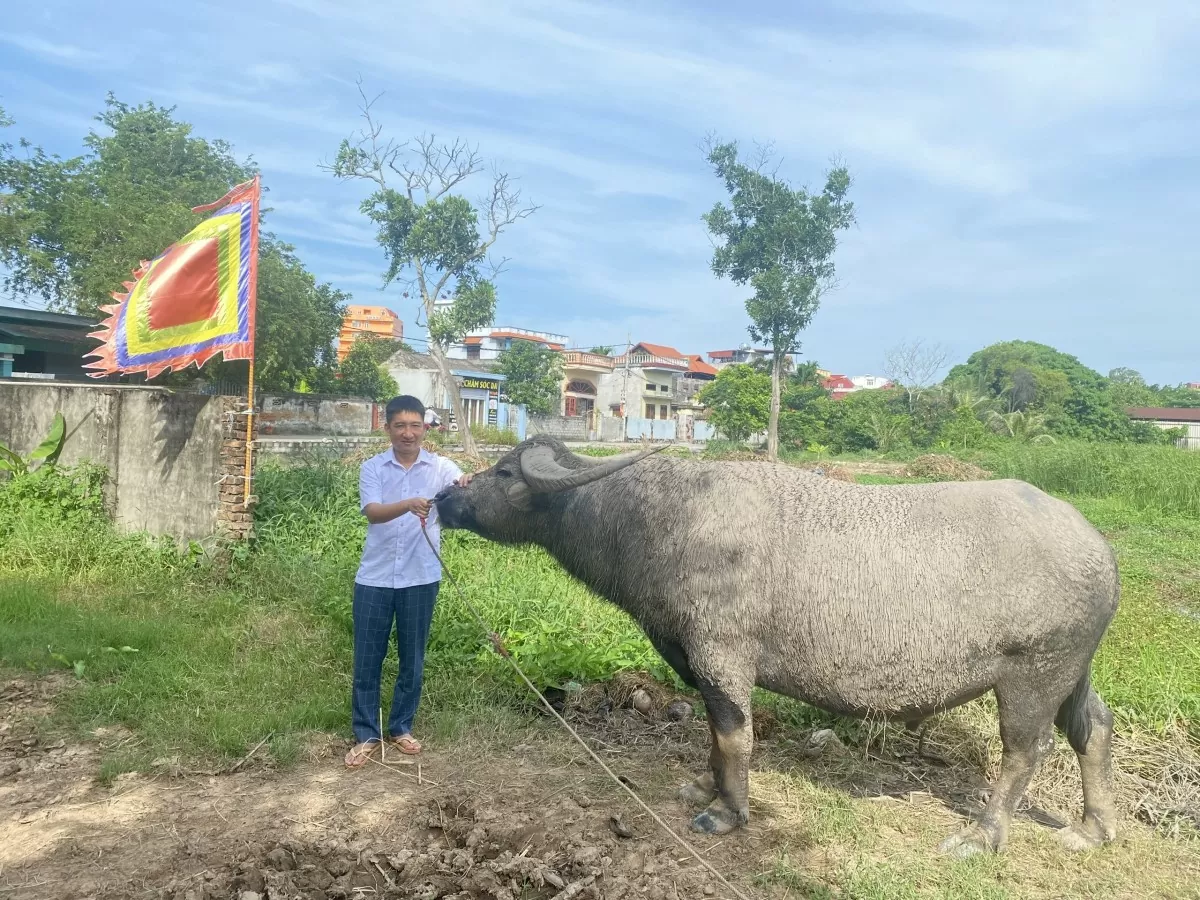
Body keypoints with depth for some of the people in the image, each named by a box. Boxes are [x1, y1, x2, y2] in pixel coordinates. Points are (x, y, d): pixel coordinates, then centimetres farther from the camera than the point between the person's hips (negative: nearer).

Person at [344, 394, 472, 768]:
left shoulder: (440, 467, -1)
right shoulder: (372, 468, -2)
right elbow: (372, 513, -18)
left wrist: (467, 487, -45)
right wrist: (409, 505, -37)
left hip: (421, 578, 0)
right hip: (375, 577, 0)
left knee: (412, 659, 11)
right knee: (367, 660, 8)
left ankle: (400, 728, 29)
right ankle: (366, 735, 23)